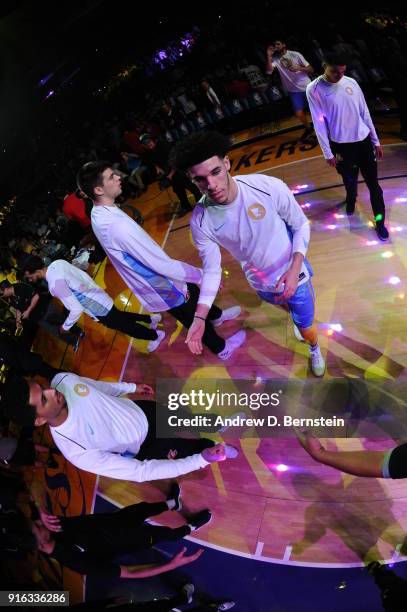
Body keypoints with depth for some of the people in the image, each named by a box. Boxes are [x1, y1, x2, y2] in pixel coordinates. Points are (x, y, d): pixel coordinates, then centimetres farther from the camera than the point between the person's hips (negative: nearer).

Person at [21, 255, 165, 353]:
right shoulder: (57, 263, -7)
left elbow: (76, 309, -31)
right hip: (100, 298, 8)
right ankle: (150, 318, 49)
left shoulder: (55, 284, -32)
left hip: (99, 309, -8)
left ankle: (155, 336, 36)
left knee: (122, 325, 17)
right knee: (120, 318, 33)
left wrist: (65, 327, -15)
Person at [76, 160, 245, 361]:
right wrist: (202, 274, -23)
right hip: (163, 289, -8)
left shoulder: (99, 215, -7)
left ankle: (216, 316, 60)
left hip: (152, 281, 8)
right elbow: (162, 265, -35)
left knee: (193, 291, 31)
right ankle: (221, 348, 45)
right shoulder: (117, 225, -40)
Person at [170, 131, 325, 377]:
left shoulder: (270, 188, -33)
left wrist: (295, 268, -29)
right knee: (288, 306, 34)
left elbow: (301, 225, -16)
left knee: (306, 330, 13)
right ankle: (299, 317, 73)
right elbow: (212, 269, -13)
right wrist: (200, 317, -23)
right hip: (262, 285, 3)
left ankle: (315, 349, 52)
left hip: (293, 276, -3)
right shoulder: (201, 221, -27)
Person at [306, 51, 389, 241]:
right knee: (349, 180, 18)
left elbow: (365, 113, 5)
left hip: (363, 141, 2)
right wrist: (328, 153, -9)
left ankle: (380, 221, 15)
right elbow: (319, 123, -10)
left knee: (373, 184, 3)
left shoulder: (351, 83, -2)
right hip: (341, 145, -2)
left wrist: (375, 141, 7)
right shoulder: (314, 89, -12)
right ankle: (351, 199, 50)